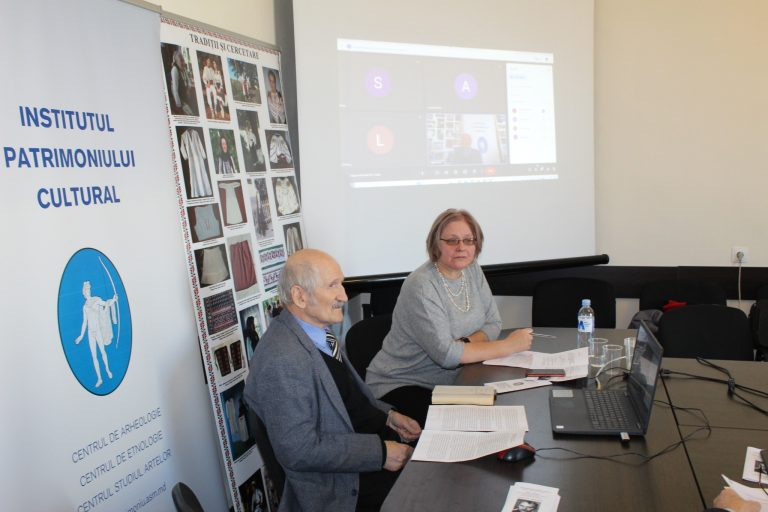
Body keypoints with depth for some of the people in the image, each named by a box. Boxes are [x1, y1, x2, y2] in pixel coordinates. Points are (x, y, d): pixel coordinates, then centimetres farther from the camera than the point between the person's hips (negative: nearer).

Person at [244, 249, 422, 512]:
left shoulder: (316, 331, 3)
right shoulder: (282, 360, -25)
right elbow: (298, 449, -26)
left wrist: (387, 416, 2)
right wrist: (380, 453, -22)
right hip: (340, 482, -8)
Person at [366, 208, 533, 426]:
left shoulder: (473, 270, 3)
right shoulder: (421, 286, -21)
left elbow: (493, 323, 7)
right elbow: (445, 354, -25)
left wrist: (466, 343, -16)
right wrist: (508, 346, -18)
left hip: (452, 381, 7)